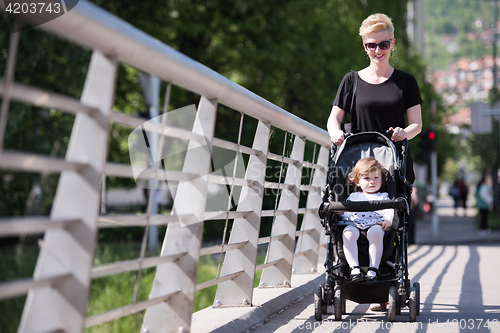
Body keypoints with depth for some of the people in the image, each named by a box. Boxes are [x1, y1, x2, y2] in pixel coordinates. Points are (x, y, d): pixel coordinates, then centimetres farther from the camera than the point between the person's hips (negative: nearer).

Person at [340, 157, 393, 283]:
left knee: (376, 232, -39)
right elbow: (347, 213, 23)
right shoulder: (353, 197, 33)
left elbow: (389, 211, 10)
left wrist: (388, 220, -12)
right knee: (348, 233, -36)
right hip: (354, 225, 1)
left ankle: (373, 269, -39)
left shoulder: (383, 197, 28)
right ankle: (354, 268, -40)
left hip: (375, 224, -1)